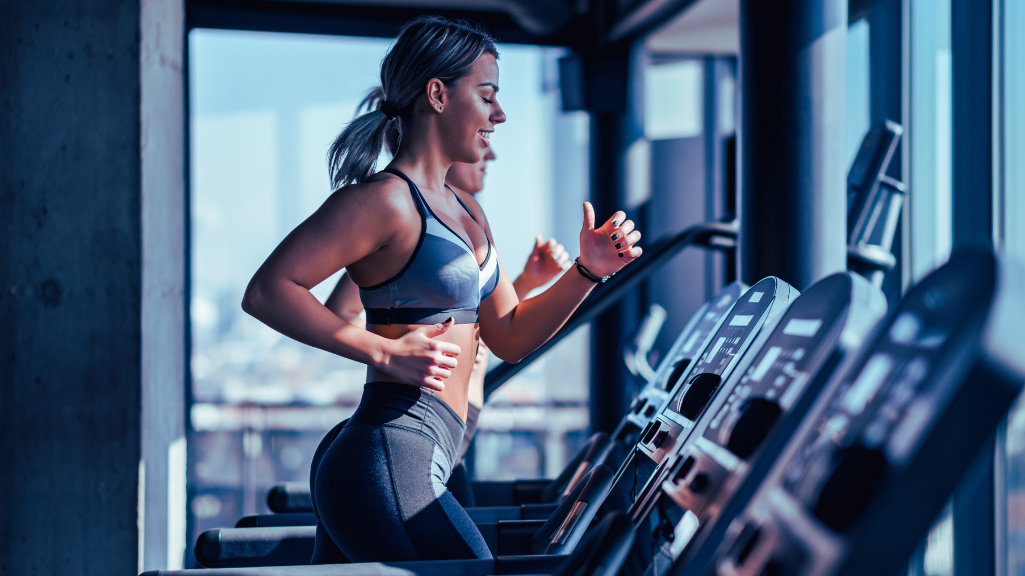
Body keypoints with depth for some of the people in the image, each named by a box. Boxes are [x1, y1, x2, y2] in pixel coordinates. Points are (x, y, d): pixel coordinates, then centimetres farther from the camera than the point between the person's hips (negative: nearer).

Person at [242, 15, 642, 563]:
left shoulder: (465, 212, 20)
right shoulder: (384, 199, -10)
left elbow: (510, 337, 22)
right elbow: (266, 290, -16)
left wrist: (589, 271, 9)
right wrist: (385, 352, -22)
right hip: (387, 466, -10)